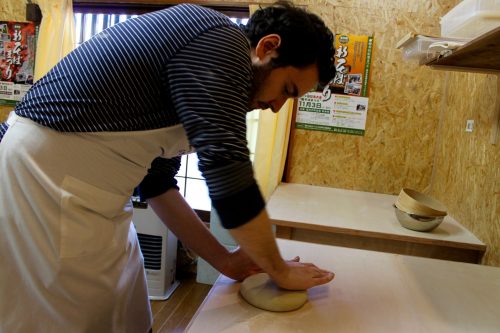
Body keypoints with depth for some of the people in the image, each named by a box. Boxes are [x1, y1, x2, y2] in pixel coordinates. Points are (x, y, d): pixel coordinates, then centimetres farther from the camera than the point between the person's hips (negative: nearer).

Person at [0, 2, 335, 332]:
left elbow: (158, 181, 14)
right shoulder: (221, 40, -15)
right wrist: (280, 270, -5)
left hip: (71, 186, 10)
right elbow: (228, 175, -23)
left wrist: (223, 259, 13)